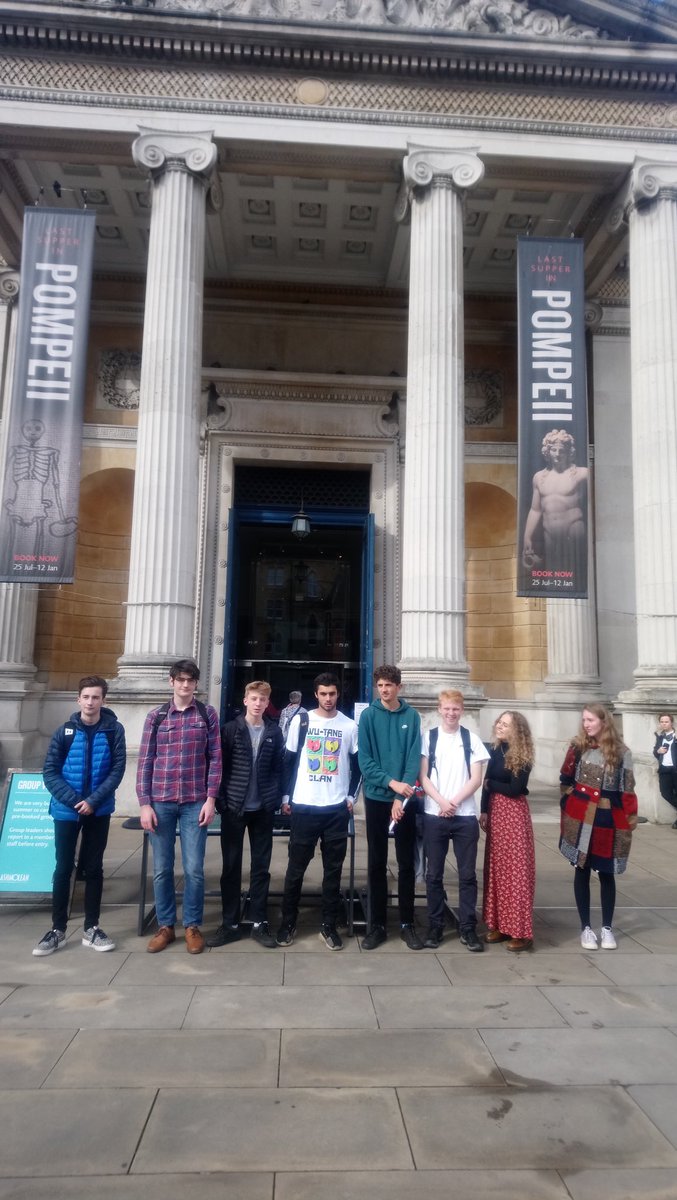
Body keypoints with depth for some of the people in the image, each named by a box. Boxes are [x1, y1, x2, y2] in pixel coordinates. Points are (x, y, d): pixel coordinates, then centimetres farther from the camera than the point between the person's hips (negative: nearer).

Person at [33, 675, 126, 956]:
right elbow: (50, 772, -4)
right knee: (63, 868, 7)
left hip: (99, 810, 0)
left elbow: (118, 769, -7)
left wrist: (93, 800, -16)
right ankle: (57, 929, 19)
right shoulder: (64, 731, -4)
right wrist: (74, 800, -14)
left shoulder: (114, 730, -6)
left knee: (93, 868, 9)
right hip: (66, 810, 0)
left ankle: (92, 928, 19)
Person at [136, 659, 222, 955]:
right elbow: (145, 761, 3)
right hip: (160, 802, 1)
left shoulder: (207, 714, 3)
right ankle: (165, 926, 24)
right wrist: (144, 804, -2)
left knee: (194, 869, 2)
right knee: (161, 869, 8)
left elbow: (215, 758, 2)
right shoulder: (155, 716, 4)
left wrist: (211, 799, -5)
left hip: (195, 803, -1)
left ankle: (192, 926, 19)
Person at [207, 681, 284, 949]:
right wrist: (221, 799, -8)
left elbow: (278, 768, 6)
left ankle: (259, 923, 17)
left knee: (261, 866, 8)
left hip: (263, 809, 1)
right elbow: (219, 765, -2)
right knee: (231, 867, 7)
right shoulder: (230, 729, -1)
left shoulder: (274, 733, 4)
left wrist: (277, 799, -3)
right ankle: (230, 923, 17)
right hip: (233, 807, -1)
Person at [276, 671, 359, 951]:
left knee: (333, 869, 7)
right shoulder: (300, 721, 0)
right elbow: (289, 760, 5)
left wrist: (351, 795, 3)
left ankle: (329, 925, 19)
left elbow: (356, 764, 11)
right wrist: (285, 796, 2)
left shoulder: (350, 726, 3)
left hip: (337, 808, 1)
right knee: (296, 867, 6)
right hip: (304, 806, -1)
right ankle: (288, 923, 21)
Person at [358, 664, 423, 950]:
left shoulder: (412, 716, -1)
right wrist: (391, 782, -18)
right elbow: (364, 760, -7)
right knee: (376, 864, 7)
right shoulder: (368, 716, -3)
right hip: (376, 798, 0)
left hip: (405, 798, 0)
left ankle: (407, 923, 20)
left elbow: (414, 758, -5)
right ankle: (377, 924, 18)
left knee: (407, 863, 8)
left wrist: (401, 796, -13)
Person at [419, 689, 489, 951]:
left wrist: (454, 802, -11)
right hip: (434, 815, 0)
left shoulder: (471, 739, 4)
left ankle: (468, 928, 15)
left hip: (465, 816, 0)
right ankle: (435, 926, 16)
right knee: (434, 874, 5)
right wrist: (442, 802, -13)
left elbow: (476, 779, 0)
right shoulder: (428, 737, 2)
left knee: (467, 874, 5)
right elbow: (423, 777, -1)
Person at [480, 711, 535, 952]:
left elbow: (514, 789, -18)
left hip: (514, 814, -7)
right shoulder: (495, 751, 8)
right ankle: (500, 925, 20)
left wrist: (490, 784, -5)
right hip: (495, 812, 7)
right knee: (496, 867, 10)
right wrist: (484, 811, 0)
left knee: (516, 869, -3)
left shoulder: (522, 757, -11)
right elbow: (487, 783, 9)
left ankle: (521, 932, 4)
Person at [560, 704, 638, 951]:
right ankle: (586, 928, 16)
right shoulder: (578, 747, 0)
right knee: (582, 871, 6)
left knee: (607, 873, 8)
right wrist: (571, 801, 3)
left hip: (609, 820, -1)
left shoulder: (621, 752, -4)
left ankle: (607, 927, 21)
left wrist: (630, 819, -4)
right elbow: (565, 779, 11)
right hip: (580, 818, 1)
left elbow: (627, 789, -2)